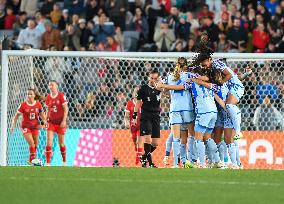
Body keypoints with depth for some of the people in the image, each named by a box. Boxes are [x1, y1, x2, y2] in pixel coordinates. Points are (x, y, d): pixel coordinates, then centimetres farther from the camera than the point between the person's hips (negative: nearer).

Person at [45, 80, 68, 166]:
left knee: (61, 142, 6)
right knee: (49, 141, -11)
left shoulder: (61, 96, -8)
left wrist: (64, 121, -14)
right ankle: (48, 162, -12)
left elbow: (66, 109, -8)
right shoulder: (48, 98, 5)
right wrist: (46, 120, 9)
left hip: (60, 122, -3)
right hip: (51, 122, 3)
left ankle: (64, 161, 25)